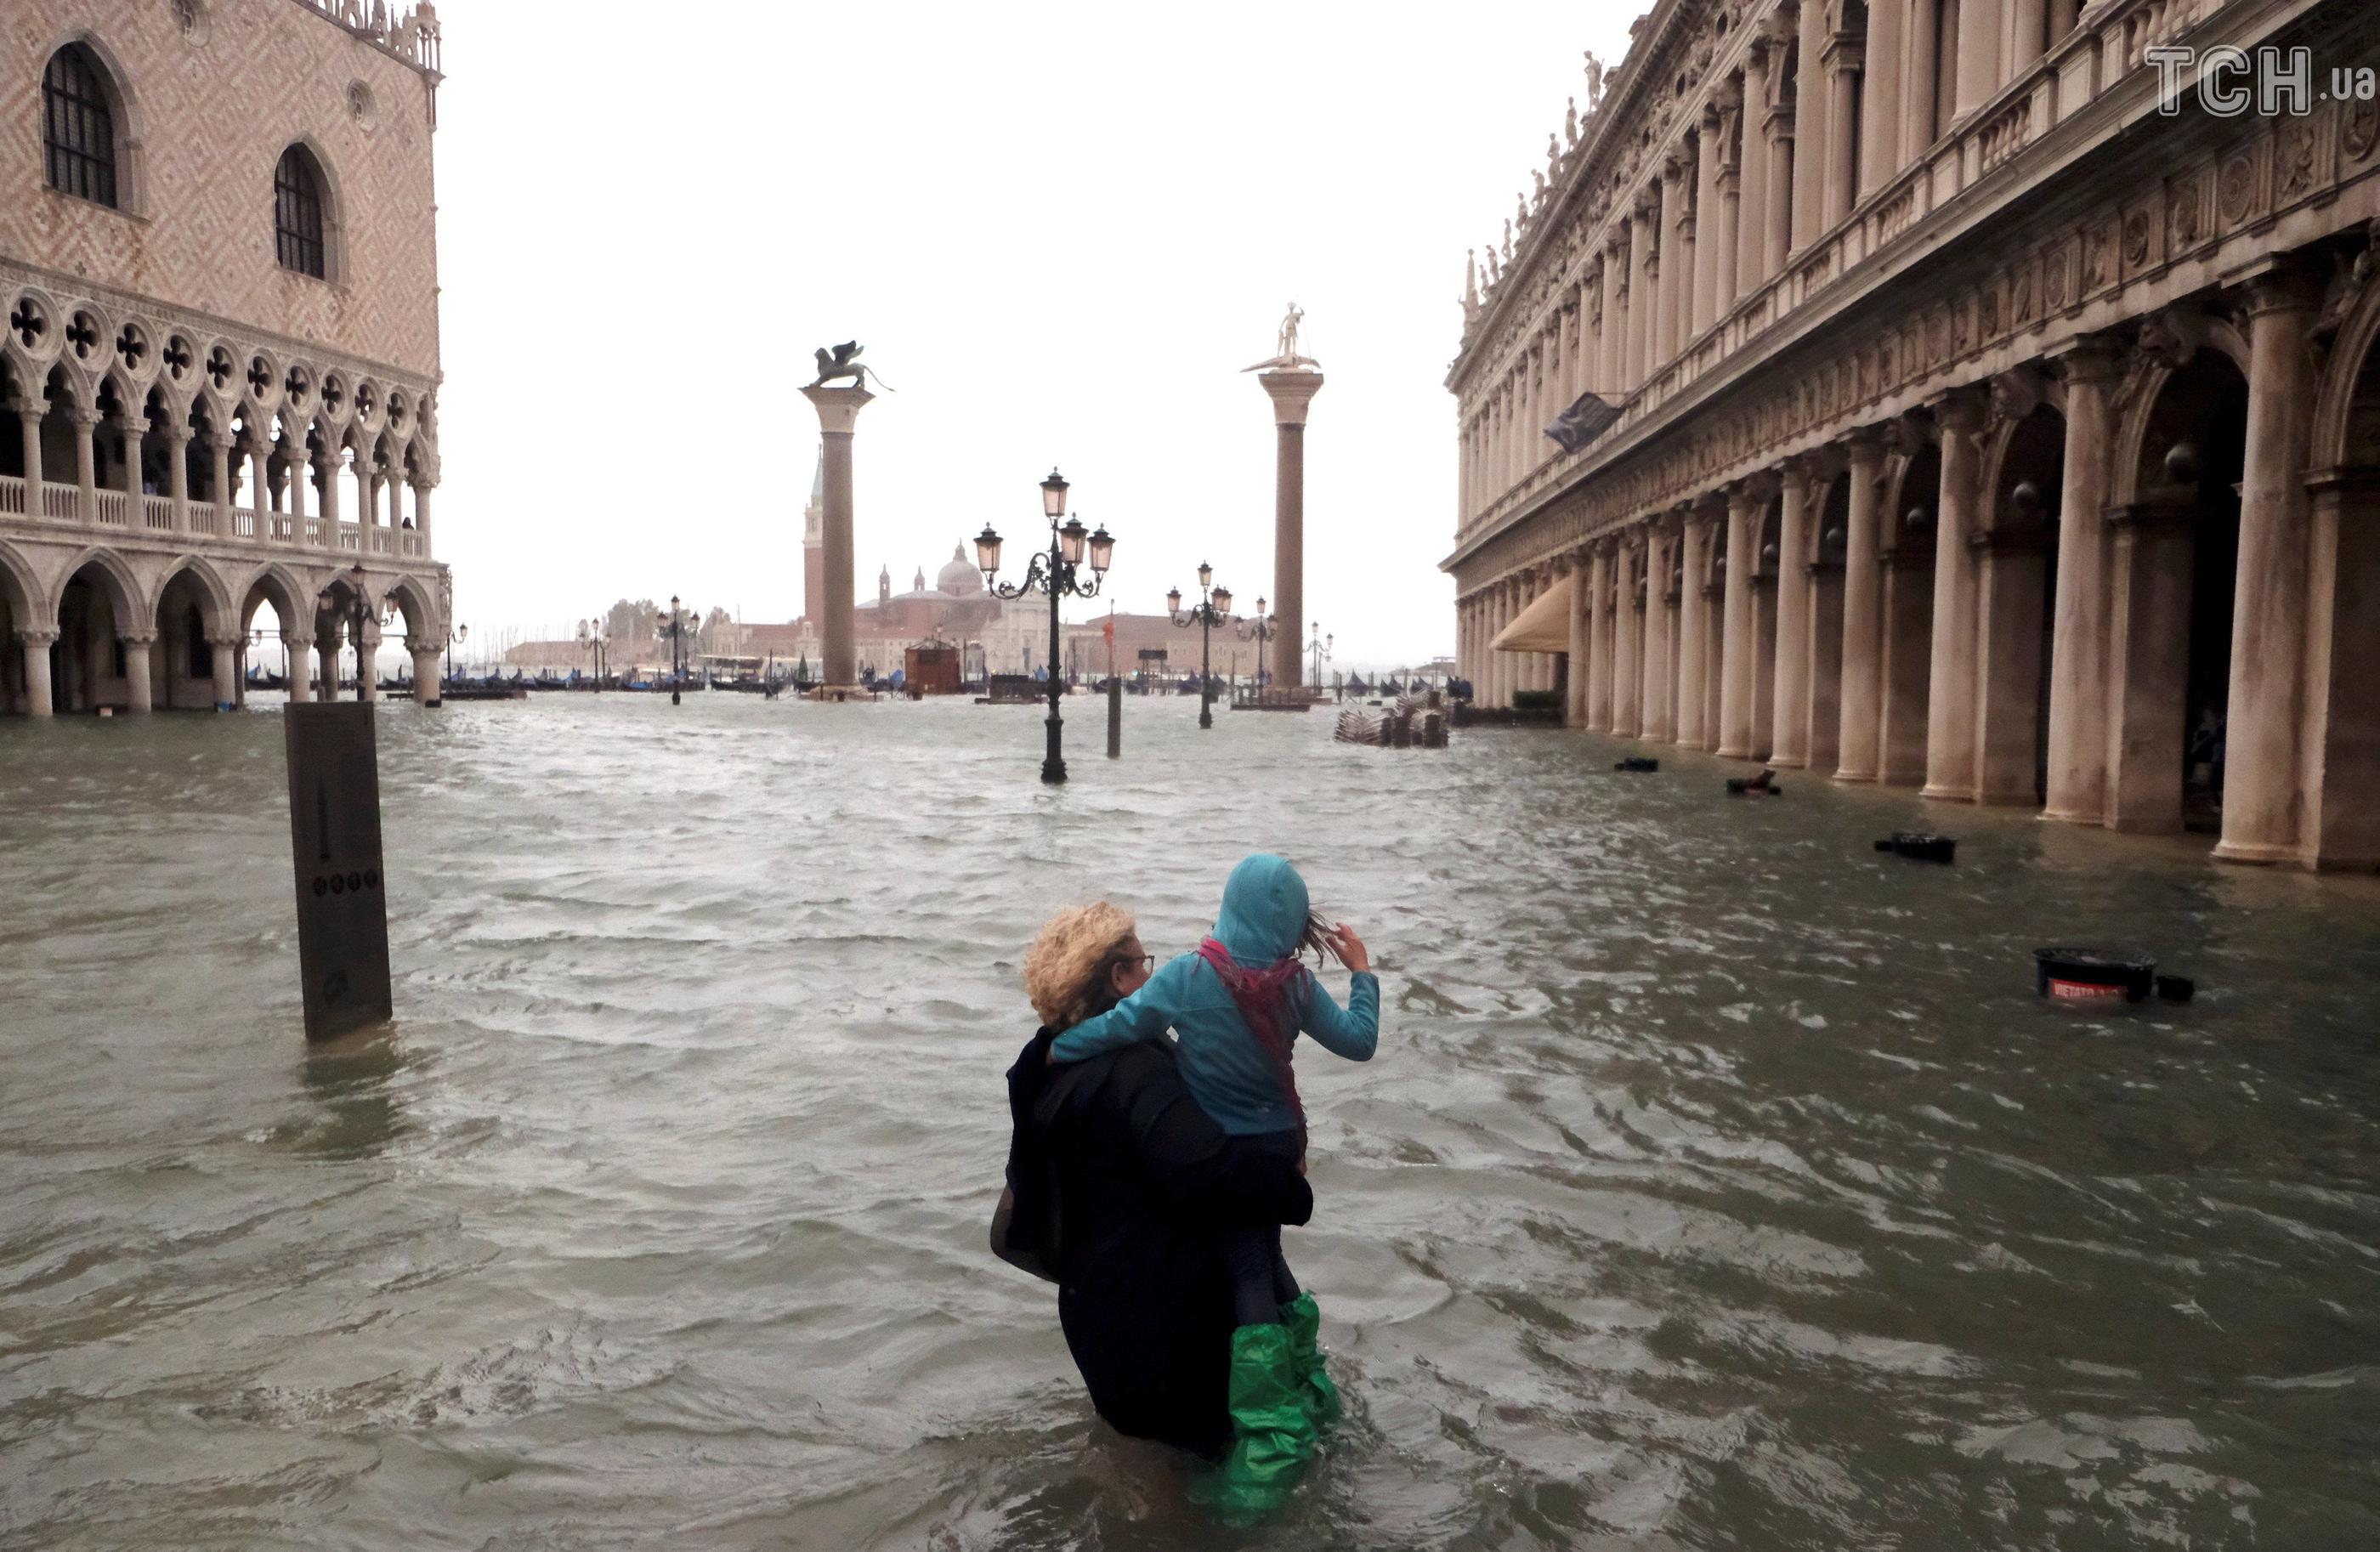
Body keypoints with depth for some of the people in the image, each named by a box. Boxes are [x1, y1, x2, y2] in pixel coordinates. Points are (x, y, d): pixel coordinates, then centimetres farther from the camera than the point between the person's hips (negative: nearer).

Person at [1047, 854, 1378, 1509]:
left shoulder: (1189, 975, -19)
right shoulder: (1296, 983, -8)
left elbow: (1120, 1025, -20)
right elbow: (1358, 1042, 1)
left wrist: (1055, 1050, -3)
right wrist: (1362, 974, 13)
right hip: (1277, 1143, 5)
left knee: (1247, 1280, 0)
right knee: (1264, 1260, 23)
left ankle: (1272, 1440, 4)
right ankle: (1307, 1389, 37)